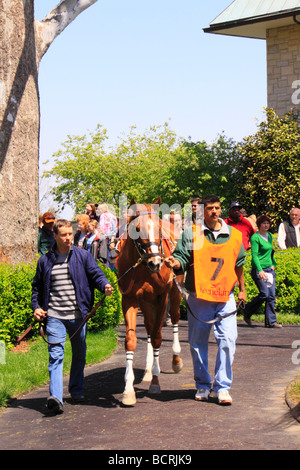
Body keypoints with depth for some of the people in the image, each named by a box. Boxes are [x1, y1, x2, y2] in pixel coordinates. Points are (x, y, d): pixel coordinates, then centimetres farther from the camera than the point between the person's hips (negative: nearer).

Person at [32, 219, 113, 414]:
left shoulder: (83, 256, 3)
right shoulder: (45, 261, 6)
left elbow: (96, 274, -2)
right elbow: (37, 286, 16)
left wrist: (105, 285, -24)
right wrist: (36, 306, 3)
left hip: (78, 315, 1)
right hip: (54, 316, -1)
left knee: (79, 354, 14)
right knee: (56, 355, -13)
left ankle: (77, 390, 34)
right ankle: (55, 397, -21)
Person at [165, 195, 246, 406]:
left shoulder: (234, 235, 8)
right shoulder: (191, 233, 0)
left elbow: (239, 264, 18)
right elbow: (182, 258, -3)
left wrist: (242, 289, 23)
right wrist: (175, 262, -26)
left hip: (226, 296, 1)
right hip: (198, 296, -1)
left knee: (228, 340, -9)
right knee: (198, 343, 8)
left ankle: (222, 387, 1)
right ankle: (203, 385, 24)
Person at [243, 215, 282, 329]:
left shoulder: (269, 236, 14)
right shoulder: (255, 237, -10)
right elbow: (254, 255, -16)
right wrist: (260, 270, -25)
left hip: (269, 269, 7)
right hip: (259, 269, -7)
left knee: (271, 296, 2)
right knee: (264, 294, -13)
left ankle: (271, 322, 5)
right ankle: (247, 312, 8)